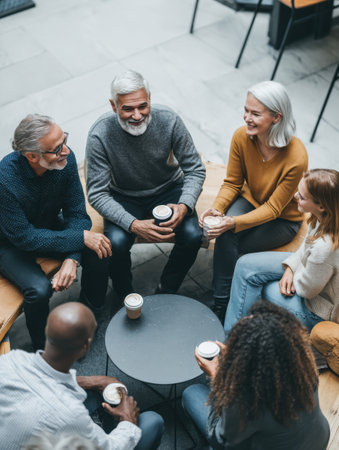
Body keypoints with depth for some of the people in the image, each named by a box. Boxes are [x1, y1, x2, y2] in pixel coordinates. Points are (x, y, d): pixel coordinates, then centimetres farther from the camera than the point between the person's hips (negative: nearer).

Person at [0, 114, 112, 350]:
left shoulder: (65, 158, -22)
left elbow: (77, 213, -13)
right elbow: (25, 237, -28)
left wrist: (72, 259, -28)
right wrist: (82, 238, -30)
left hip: (50, 226, 5)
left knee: (99, 251, -18)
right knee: (40, 289, -28)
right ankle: (44, 349, 2)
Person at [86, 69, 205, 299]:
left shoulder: (169, 120, -21)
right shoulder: (100, 134, -25)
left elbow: (195, 169, -11)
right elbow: (97, 194, -21)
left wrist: (185, 206, -31)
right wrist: (133, 225, -36)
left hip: (168, 189, 2)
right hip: (124, 196, -1)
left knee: (193, 236, -23)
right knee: (116, 243, -28)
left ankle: (167, 291, 5)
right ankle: (126, 297, 3)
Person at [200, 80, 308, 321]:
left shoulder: (296, 157, -33)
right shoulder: (242, 137, -19)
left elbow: (273, 208, -24)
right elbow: (232, 183, -5)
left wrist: (234, 223, -37)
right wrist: (217, 208, -25)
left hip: (284, 219, -4)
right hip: (251, 200, 4)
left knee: (227, 237, -24)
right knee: (225, 235, -28)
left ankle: (223, 310, -4)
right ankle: (221, 305, -13)